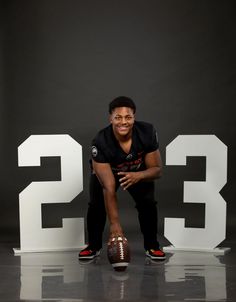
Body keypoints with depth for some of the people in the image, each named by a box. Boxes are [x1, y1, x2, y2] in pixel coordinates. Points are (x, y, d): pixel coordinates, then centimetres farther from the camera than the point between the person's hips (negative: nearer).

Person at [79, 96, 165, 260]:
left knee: (148, 203, -16)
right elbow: (109, 188, -39)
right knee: (97, 204, -17)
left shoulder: (147, 132, -33)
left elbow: (157, 169, -23)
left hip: (139, 172, 1)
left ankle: (152, 246, 5)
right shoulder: (101, 142, -39)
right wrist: (115, 223, -43)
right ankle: (94, 246, 6)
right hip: (106, 171, -1)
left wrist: (138, 176, -44)